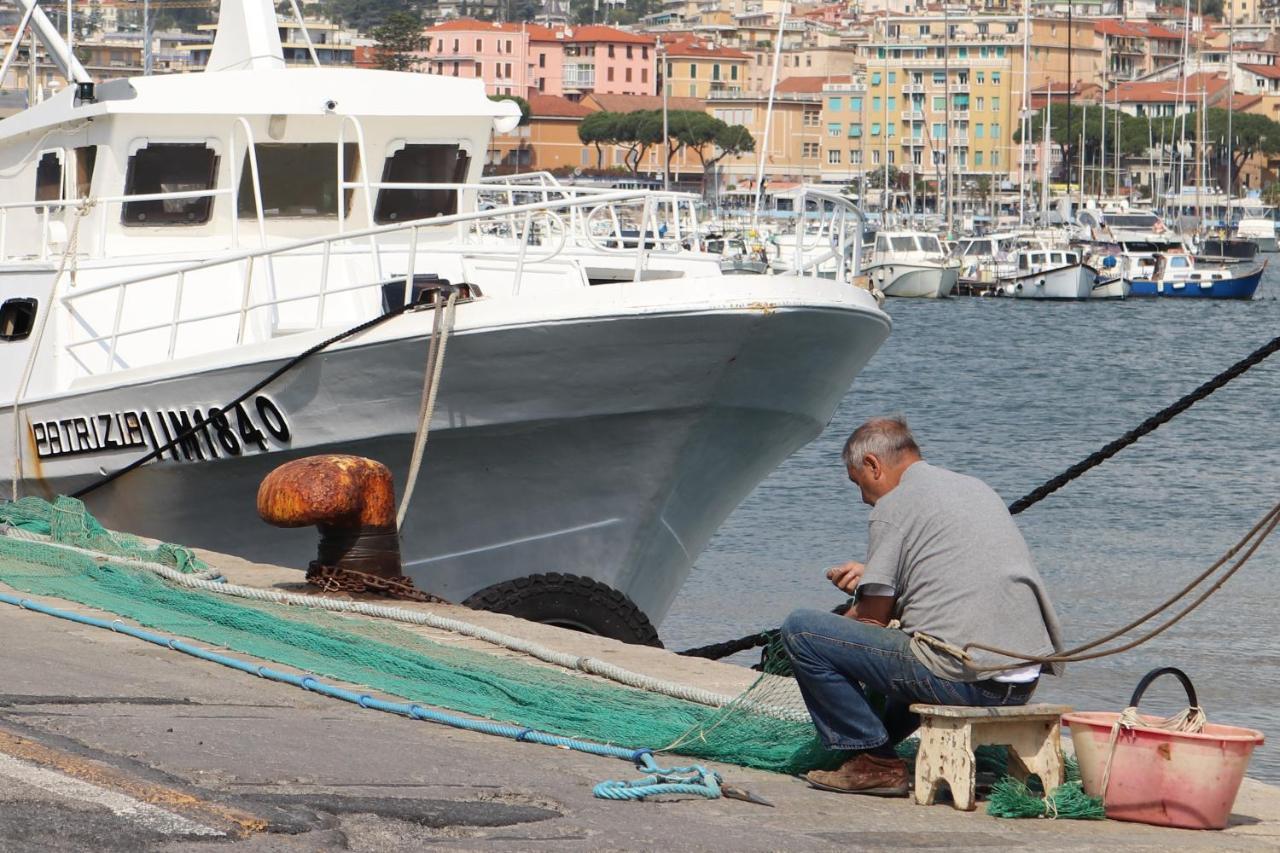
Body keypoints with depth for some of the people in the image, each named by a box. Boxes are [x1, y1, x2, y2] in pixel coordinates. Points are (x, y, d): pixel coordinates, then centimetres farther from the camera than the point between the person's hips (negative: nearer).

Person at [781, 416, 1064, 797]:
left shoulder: (894, 504, -3)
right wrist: (871, 576, 37)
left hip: (962, 678, -9)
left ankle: (874, 760, -3)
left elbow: (873, 618, -2)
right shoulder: (977, 488, 21)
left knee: (800, 630, -5)